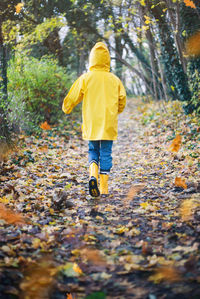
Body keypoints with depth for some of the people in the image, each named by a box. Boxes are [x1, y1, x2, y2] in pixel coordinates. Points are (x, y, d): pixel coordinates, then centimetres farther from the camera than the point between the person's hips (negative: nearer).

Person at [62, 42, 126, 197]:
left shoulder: (85, 78, -3)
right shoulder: (114, 80, 1)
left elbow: (72, 98, 1)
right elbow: (122, 100, 7)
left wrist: (66, 109, 22)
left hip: (91, 124, 0)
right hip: (109, 124, 0)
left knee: (93, 151, 15)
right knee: (106, 153, 7)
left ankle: (93, 175, -11)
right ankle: (104, 188, 7)